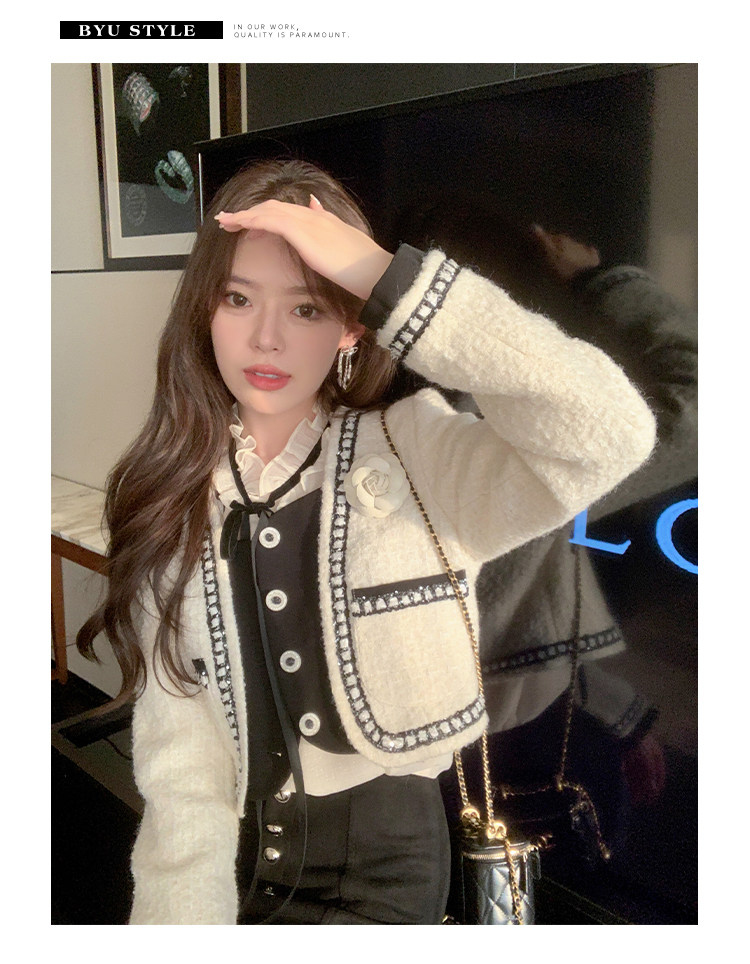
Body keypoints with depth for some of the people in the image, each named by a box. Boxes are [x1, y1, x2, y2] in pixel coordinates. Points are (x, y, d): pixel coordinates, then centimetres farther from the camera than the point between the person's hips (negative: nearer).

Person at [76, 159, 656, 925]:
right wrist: (183, 917, -19)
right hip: (229, 854, 2)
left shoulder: (416, 456, -13)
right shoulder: (167, 494, -5)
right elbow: (174, 745, -8)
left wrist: (386, 274, -31)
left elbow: (611, 436, -31)